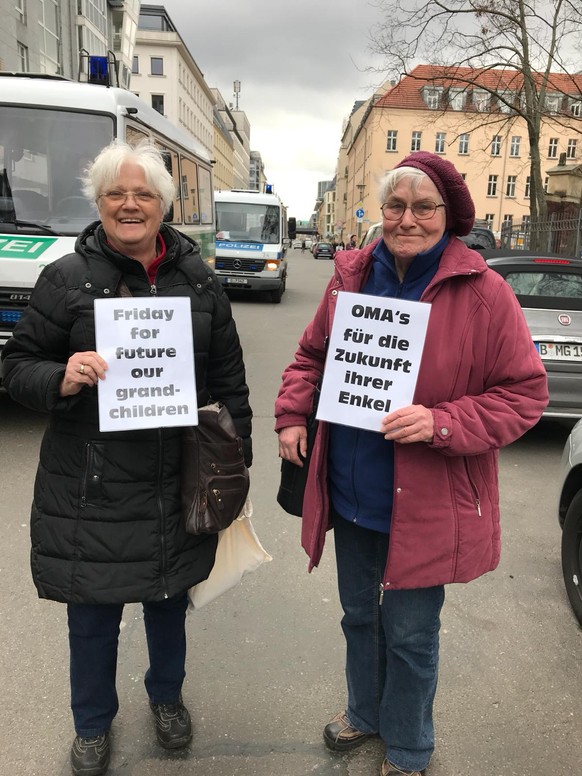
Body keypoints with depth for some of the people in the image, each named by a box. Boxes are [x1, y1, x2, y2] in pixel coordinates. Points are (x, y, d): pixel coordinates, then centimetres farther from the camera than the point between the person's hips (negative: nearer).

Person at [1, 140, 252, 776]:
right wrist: (61, 378, -23)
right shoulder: (66, 278, -4)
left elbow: (229, 378, 7)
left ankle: (166, 696, 50)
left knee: (169, 599, 21)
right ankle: (93, 723, 43)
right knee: (93, 615, 14)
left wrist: (236, 461, 5)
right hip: (91, 490, -2)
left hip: (178, 487, 2)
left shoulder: (198, 280, 3)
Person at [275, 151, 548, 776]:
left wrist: (441, 423, -24)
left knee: (409, 634, 13)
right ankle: (363, 712, 54)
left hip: (426, 505, -4)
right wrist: (291, 414, -4)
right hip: (351, 491, 5)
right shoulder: (351, 277, 0)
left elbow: (525, 393, -11)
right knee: (359, 615, 24)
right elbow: (311, 354, 12)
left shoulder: (484, 292, -13)